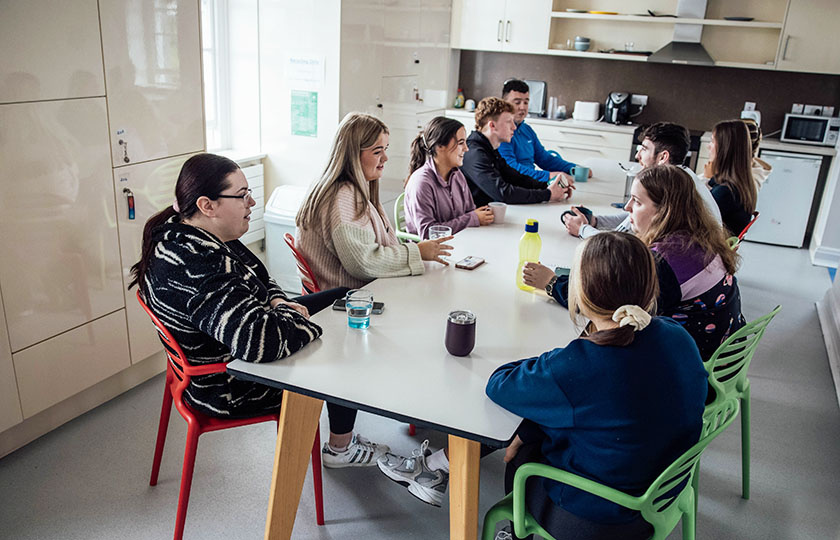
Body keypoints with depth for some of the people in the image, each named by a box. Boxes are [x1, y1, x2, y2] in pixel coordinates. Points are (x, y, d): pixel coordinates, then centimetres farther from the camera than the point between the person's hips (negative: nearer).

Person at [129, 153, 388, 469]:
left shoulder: (178, 233, -3)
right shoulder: (198, 265, -36)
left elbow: (258, 278, 11)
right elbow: (260, 340, -46)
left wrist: (278, 303, -8)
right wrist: (296, 317, -26)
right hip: (231, 389, -10)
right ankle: (340, 449, 26)